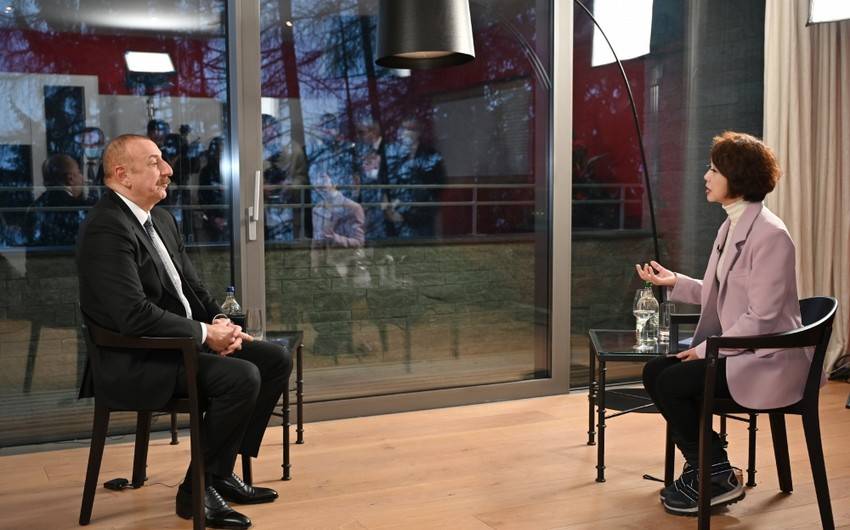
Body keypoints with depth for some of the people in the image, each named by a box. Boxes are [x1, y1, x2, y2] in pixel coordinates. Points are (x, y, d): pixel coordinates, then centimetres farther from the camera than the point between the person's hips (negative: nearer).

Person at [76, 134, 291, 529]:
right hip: (135, 363, -10)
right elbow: (134, 315, -26)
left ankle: (222, 471, 10)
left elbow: (192, 285, 17)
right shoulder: (107, 229, -19)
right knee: (241, 377, -27)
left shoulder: (162, 219, 12)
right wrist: (205, 332, -19)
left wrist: (219, 322, -3)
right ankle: (197, 489, -7)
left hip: (183, 343, 10)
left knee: (275, 360, 2)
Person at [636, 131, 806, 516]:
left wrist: (706, 348, -18)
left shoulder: (769, 234, -19)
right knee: (654, 372, 0)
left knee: (671, 383, -17)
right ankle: (703, 466, 12)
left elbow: (761, 317, -22)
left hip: (766, 359, -9)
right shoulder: (732, 225, 10)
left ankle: (718, 478, 2)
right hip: (735, 349, 9)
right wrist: (675, 282, 4)